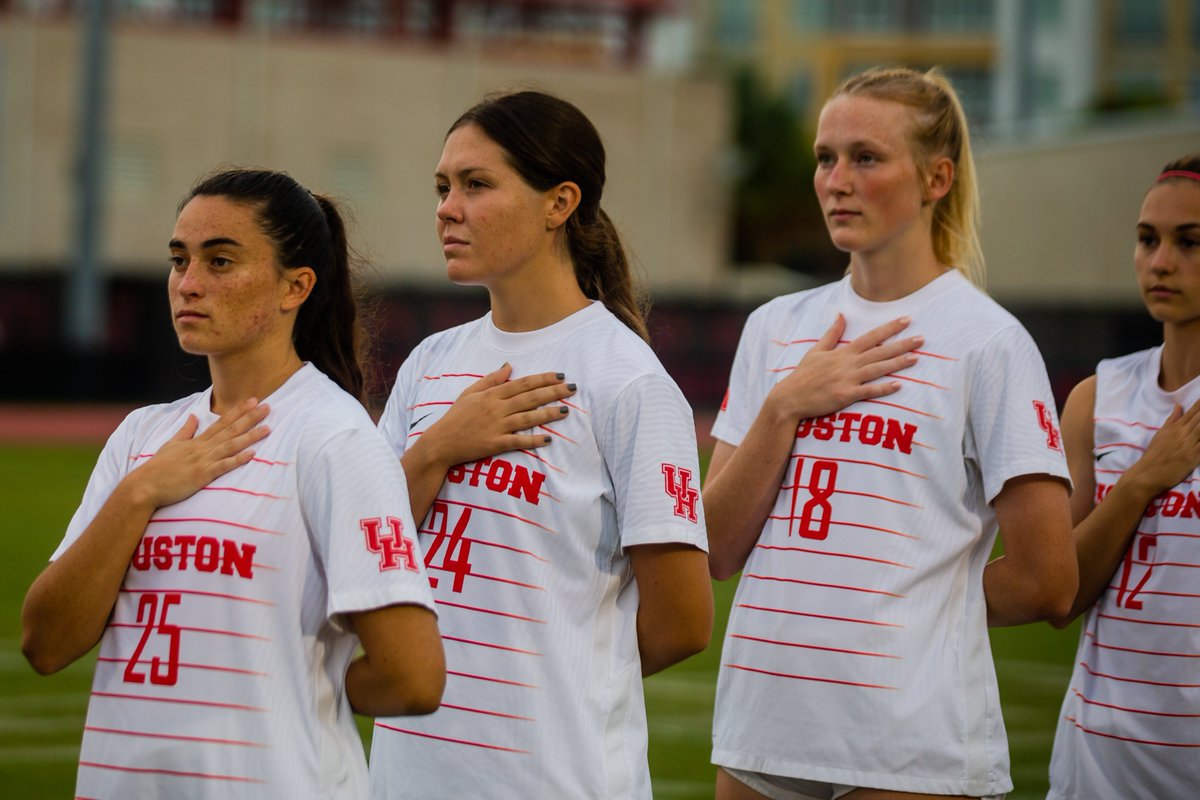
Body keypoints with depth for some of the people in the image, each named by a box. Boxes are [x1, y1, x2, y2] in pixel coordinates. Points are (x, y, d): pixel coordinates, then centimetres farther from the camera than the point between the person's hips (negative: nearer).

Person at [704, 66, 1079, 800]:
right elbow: (718, 552, 4)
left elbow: (1046, 583, -7)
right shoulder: (775, 329, 11)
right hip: (761, 733, 5)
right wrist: (785, 407, -7)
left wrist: (922, 605, 5)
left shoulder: (990, 342, -5)